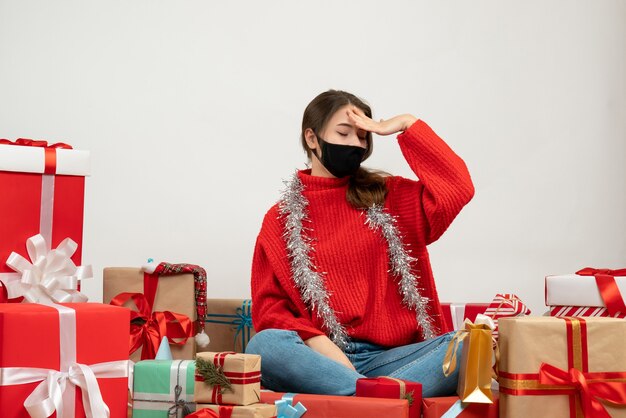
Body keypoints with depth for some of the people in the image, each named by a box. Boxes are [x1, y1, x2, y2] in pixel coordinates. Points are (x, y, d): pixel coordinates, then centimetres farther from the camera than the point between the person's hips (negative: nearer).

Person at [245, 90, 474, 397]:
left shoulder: (389, 197, 15)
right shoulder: (282, 218, 12)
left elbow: (457, 188, -1)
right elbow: (269, 307, 5)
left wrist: (409, 125, 4)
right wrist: (320, 344, -13)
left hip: (388, 357, 1)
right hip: (320, 357, -1)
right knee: (265, 345, -35)